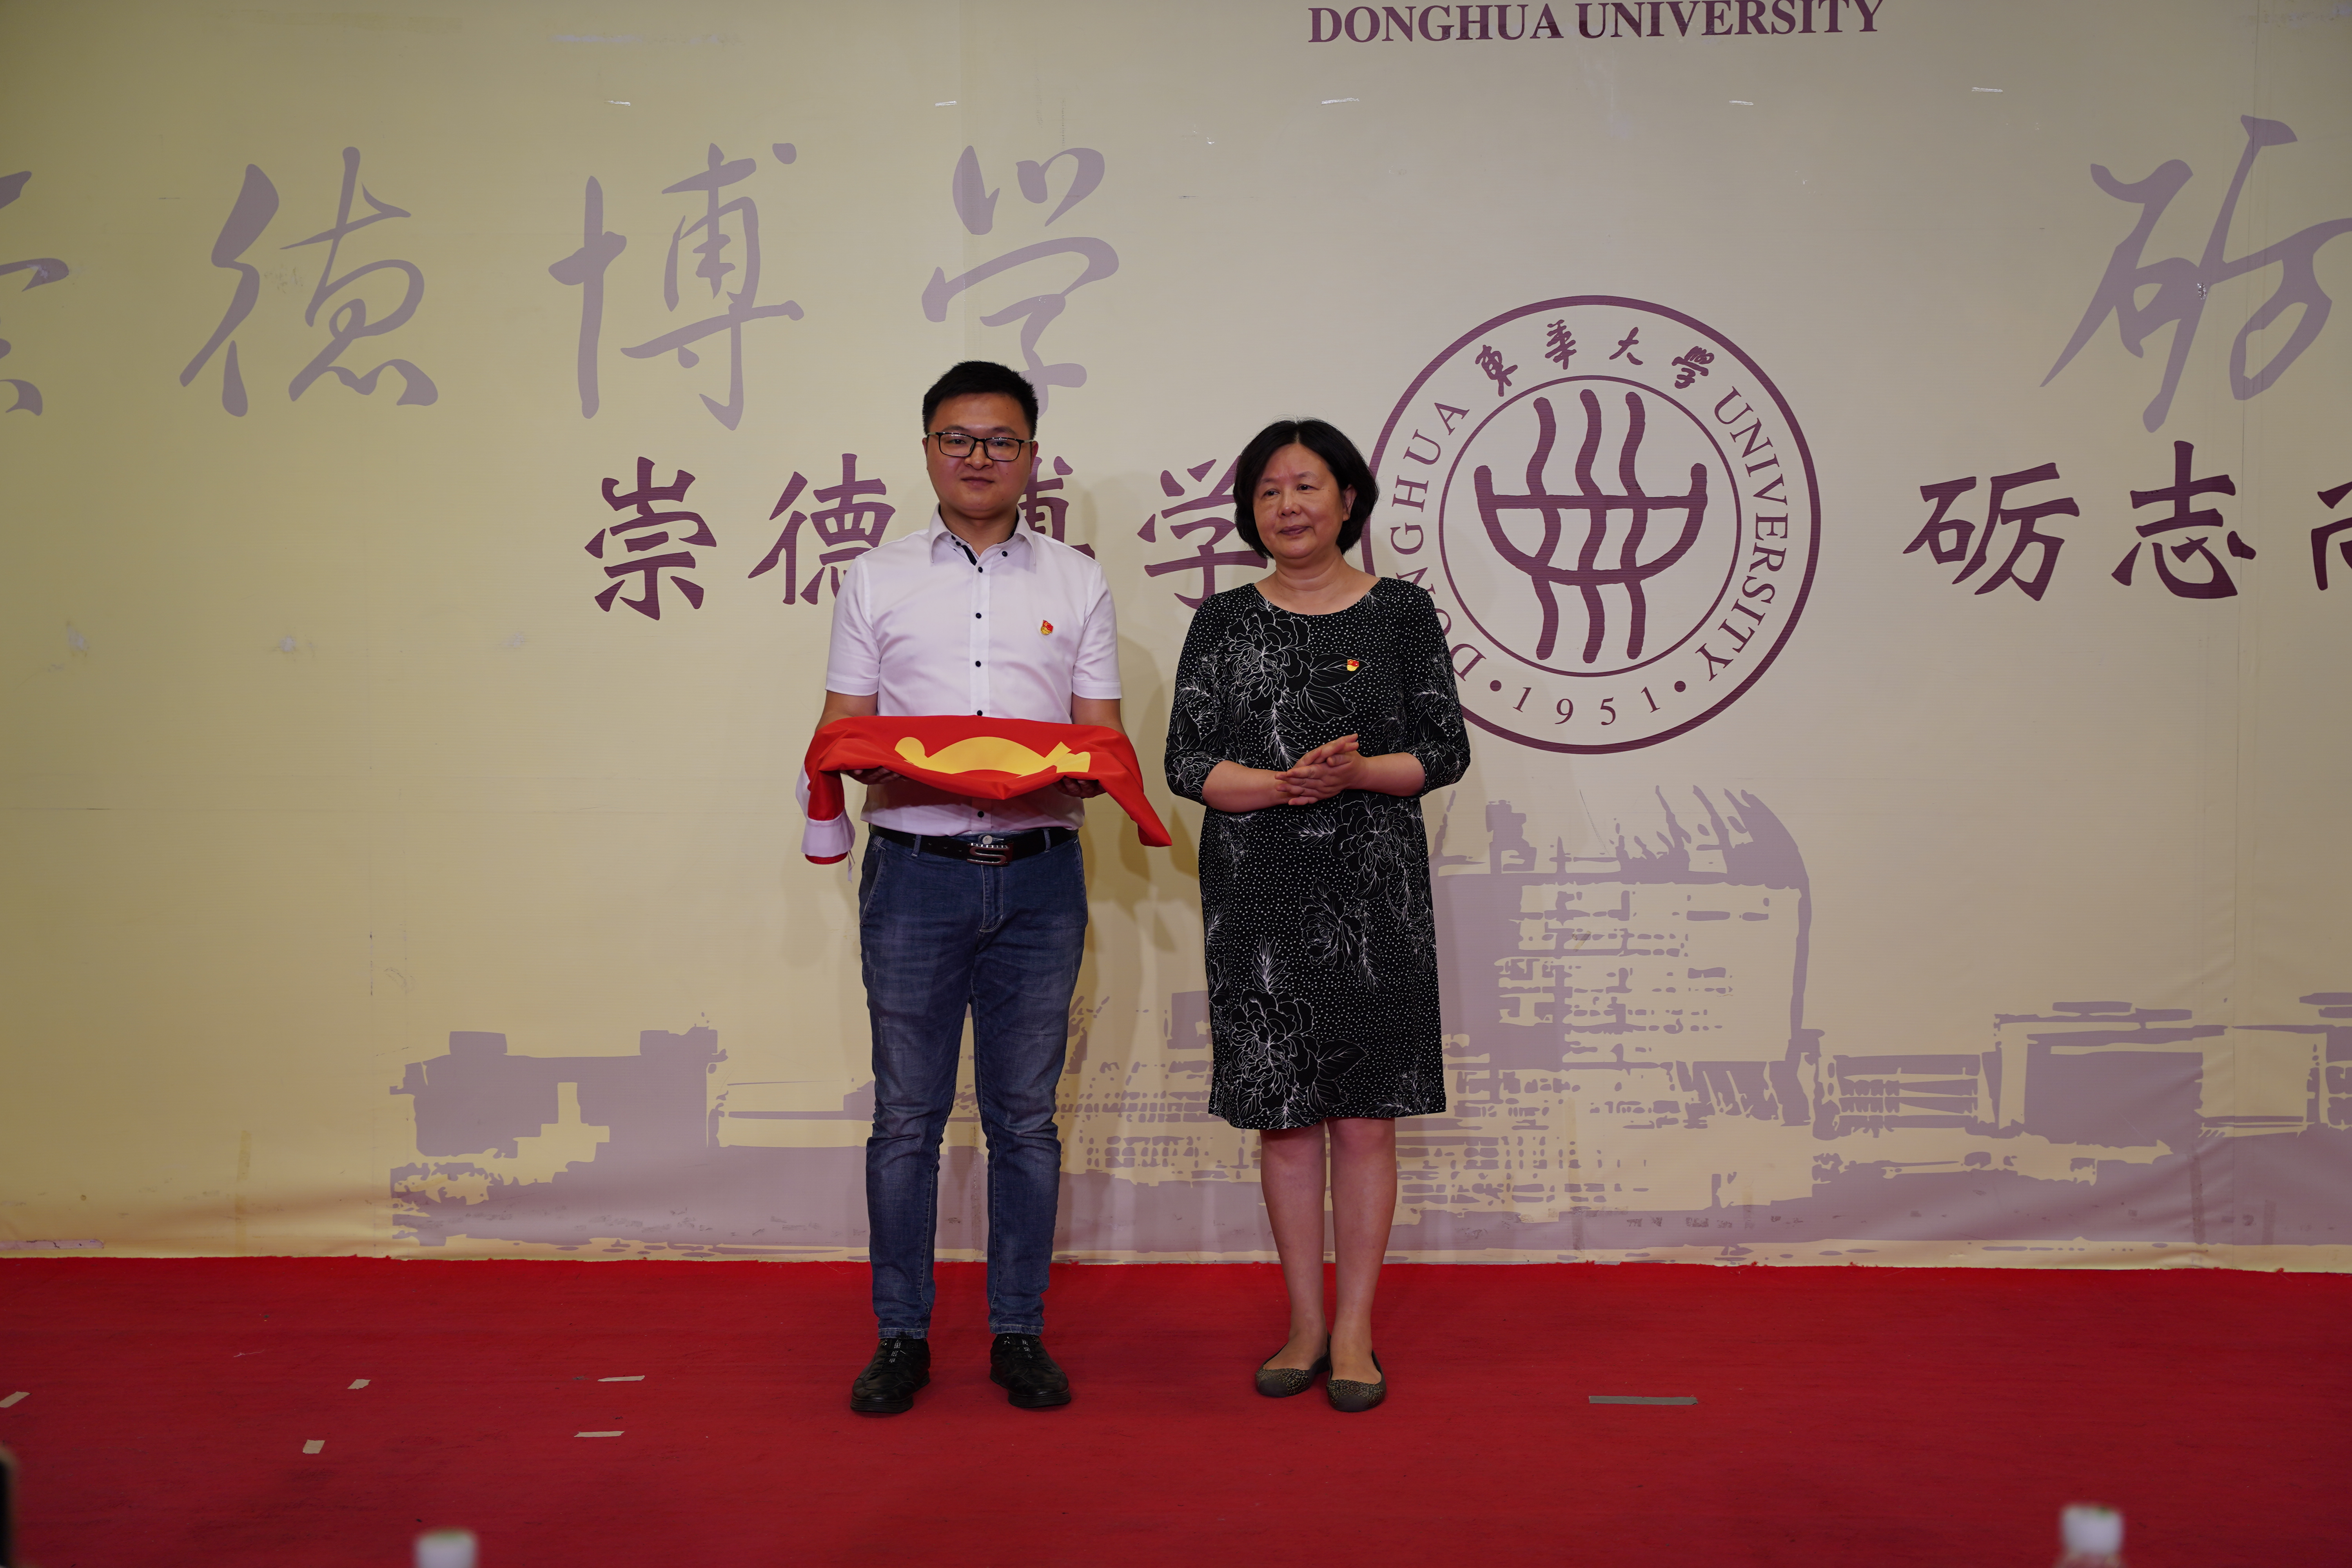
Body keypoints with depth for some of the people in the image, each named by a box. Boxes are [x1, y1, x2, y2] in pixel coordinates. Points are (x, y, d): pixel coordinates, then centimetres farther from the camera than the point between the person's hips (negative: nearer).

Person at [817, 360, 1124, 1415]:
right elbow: (840, 732, 8)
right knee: (907, 1116, 3)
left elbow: (1104, 741, 9)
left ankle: (1019, 1332, 17)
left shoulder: (1077, 583, 12)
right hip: (915, 872, 0)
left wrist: (1067, 770, -14)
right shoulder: (875, 580, 11)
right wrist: (891, 764, -14)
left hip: (1038, 876, 1)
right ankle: (901, 1336, 15)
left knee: (1025, 1117, 7)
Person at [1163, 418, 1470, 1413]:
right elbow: (1186, 761, 1)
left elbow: (1445, 750, 1)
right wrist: (1285, 784, -16)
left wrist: (1356, 773, -17)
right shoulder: (1223, 623, 7)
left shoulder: (1402, 612, 4)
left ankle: (1355, 1330, 12)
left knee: (1364, 1112, 0)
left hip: (1372, 890, -1)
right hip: (1256, 891, 2)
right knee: (1282, 1113, 6)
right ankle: (1306, 1322, 20)